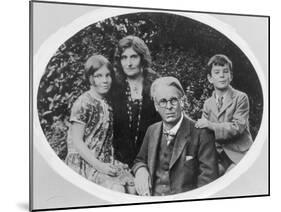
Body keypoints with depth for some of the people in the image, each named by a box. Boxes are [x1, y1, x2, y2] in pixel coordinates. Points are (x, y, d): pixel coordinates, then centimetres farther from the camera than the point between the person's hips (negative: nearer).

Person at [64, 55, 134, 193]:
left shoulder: (107, 103, 13)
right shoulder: (83, 104, -9)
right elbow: (77, 142, -13)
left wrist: (115, 163, 1)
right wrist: (99, 166, -19)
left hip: (104, 163, 7)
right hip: (83, 163, -7)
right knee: (117, 189, -28)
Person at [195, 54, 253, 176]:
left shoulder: (240, 98, -4)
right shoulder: (208, 104, 12)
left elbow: (238, 127, -15)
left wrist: (211, 125, -21)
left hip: (239, 156, -4)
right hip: (218, 158, 4)